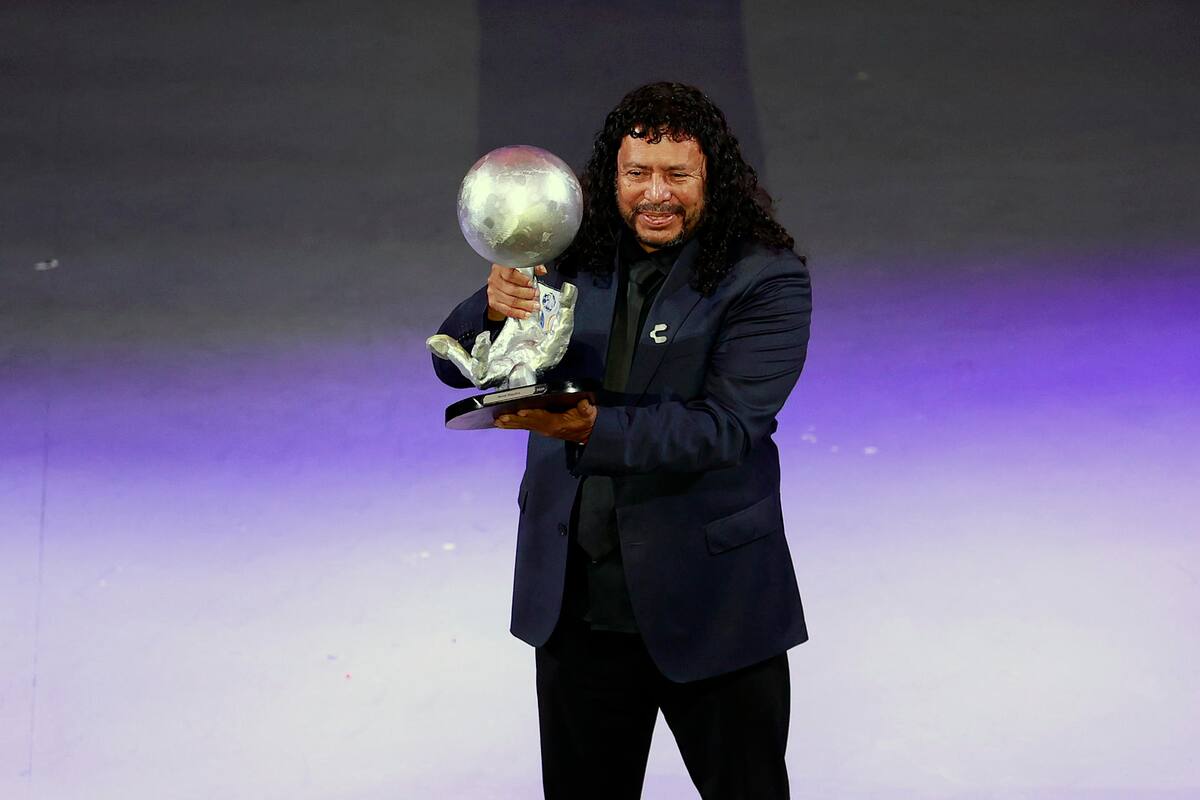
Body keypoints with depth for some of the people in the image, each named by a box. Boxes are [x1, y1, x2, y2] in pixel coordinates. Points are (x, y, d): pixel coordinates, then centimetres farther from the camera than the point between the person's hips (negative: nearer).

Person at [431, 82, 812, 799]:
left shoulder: (767, 279, -13)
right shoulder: (575, 256, 0)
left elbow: (726, 427, -23)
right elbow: (456, 365, -2)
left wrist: (591, 427, -35)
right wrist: (495, 312, -25)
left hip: (712, 605, -3)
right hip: (574, 600, 4)